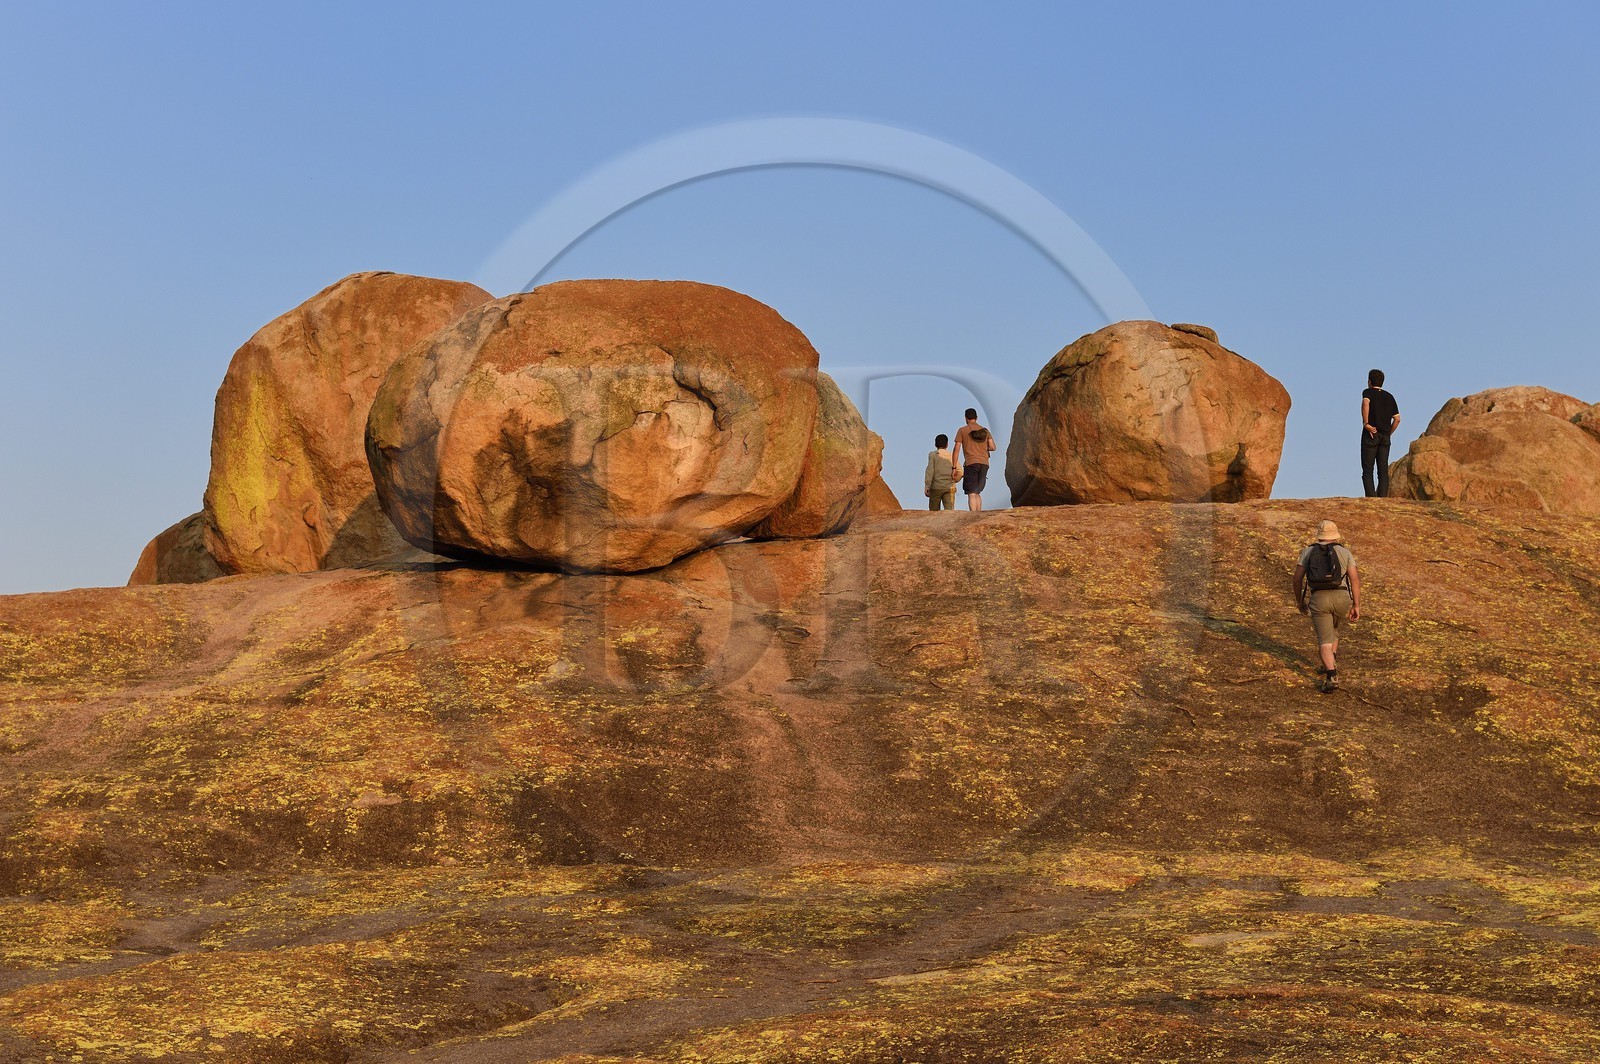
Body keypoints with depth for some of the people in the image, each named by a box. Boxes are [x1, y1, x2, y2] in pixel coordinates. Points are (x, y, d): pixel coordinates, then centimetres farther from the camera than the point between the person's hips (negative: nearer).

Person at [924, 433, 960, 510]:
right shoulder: (952, 456, 11)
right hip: (949, 487, 1)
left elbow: (930, 470, -7)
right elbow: (960, 472, 3)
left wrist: (926, 486, -9)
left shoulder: (933, 454, 3)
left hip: (936, 487, -1)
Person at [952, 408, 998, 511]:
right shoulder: (985, 431, 14)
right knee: (977, 493, 15)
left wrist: (954, 466, 1)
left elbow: (957, 449, -1)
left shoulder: (962, 430, 3)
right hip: (984, 463, 4)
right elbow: (993, 447, 7)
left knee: (971, 494, -8)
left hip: (971, 464, -4)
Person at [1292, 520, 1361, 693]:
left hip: (1318, 599, -1)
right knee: (1333, 627, 32)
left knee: (1325, 641, -3)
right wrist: (1357, 606, 6)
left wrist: (1299, 601, 21)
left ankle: (1332, 676, -23)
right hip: (1342, 598, 1)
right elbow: (1355, 578, 3)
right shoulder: (1344, 552, 12)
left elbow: (1297, 578, 8)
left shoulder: (1308, 551, 13)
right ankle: (1332, 662, 26)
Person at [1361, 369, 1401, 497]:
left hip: (1371, 435, -4)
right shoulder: (1389, 397, 16)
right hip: (1385, 437, 4)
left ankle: (1371, 498, -15)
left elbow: (1365, 403, -23)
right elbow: (1397, 418, 10)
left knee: (1367, 471, -3)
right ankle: (1383, 499, -6)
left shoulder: (1368, 392, 1)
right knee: (1383, 471, 3)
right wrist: (1389, 433, 16)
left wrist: (1365, 423, -19)